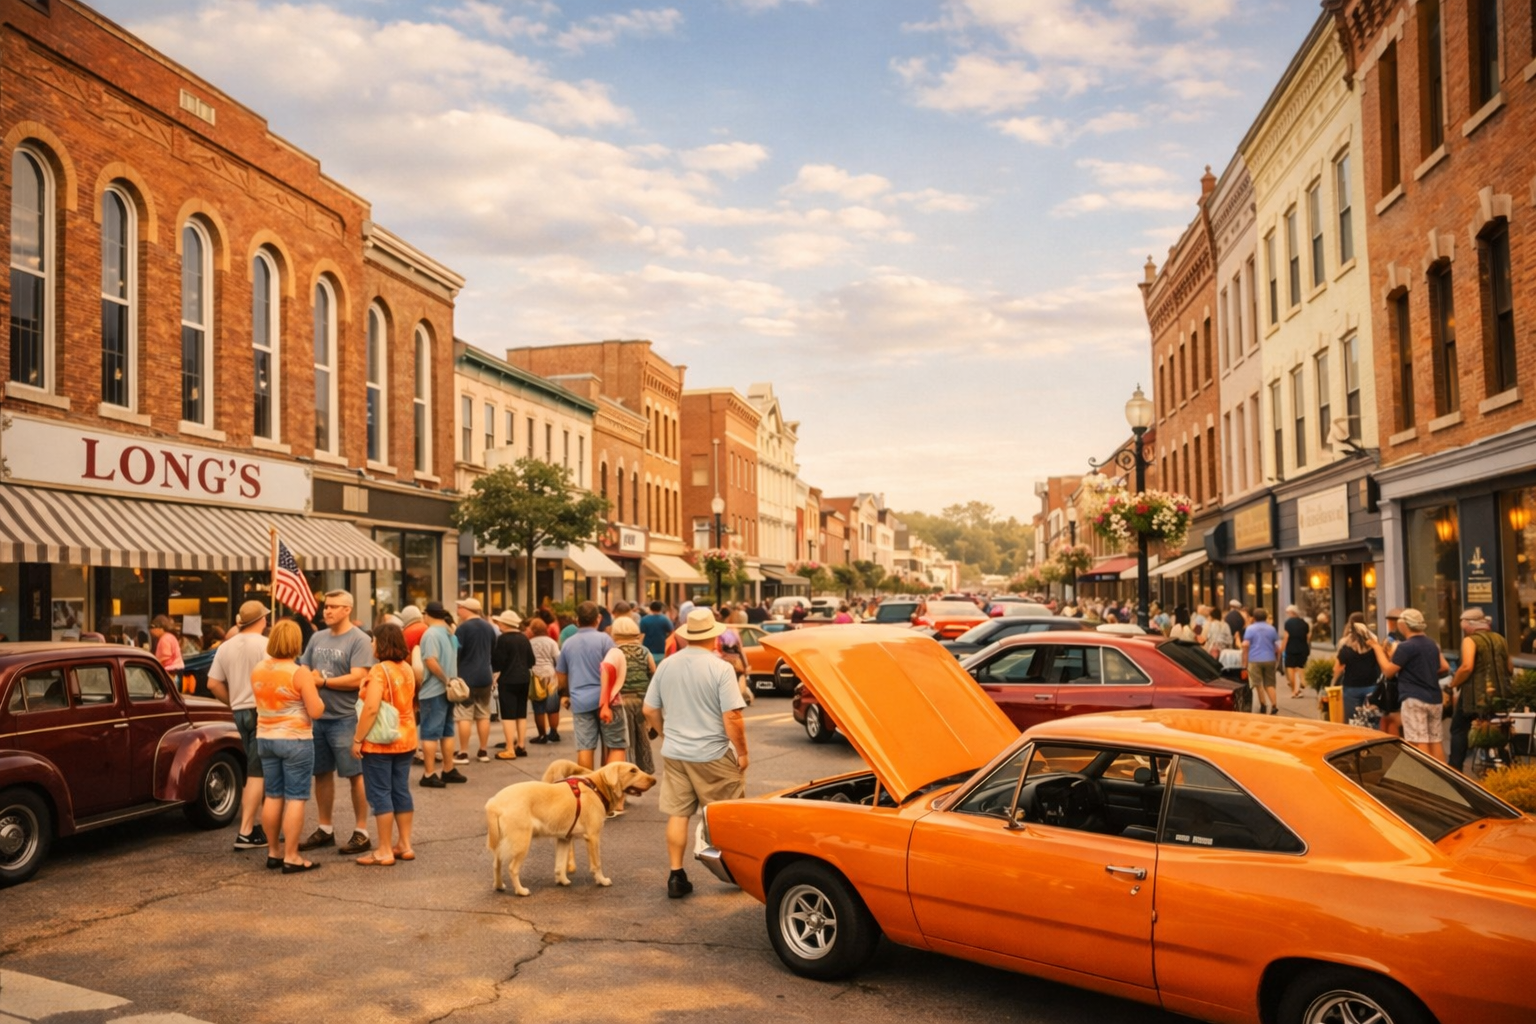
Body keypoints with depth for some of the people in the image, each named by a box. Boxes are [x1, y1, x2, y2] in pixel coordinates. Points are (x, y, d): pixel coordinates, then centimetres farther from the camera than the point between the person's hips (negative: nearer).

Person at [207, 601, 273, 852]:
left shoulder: (225, 647, 9)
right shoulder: (266, 645, -11)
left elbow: (213, 684, 7)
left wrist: (234, 702, 16)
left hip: (240, 712, 7)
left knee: (254, 770, 17)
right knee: (257, 773, -5)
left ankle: (255, 823, 20)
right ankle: (246, 832, -6)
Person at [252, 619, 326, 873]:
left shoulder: (257, 671, 4)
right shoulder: (300, 673, -16)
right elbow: (316, 711, -17)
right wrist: (313, 689, 1)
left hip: (265, 738, 7)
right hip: (295, 740, -6)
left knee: (273, 795, 14)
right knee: (295, 798, -2)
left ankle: (273, 852, 21)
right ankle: (291, 857, -1)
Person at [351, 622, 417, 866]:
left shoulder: (379, 670, -18)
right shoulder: (407, 669, 7)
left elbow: (371, 709, -24)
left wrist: (357, 739, -18)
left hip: (380, 743, -8)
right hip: (405, 739, 8)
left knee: (380, 794, -1)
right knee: (401, 791, 13)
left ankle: (385, 852, 3)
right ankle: (405, 845, 19)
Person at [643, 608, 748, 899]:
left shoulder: (666, 666, 0)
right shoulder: (720, 669, -15)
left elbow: (650, 711, 8)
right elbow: (732, 718, -18)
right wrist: (742, 753, -6)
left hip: (674, 754, 4)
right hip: (713, 755, -4)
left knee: (677, 815, 10)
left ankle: (676, 877, 13)